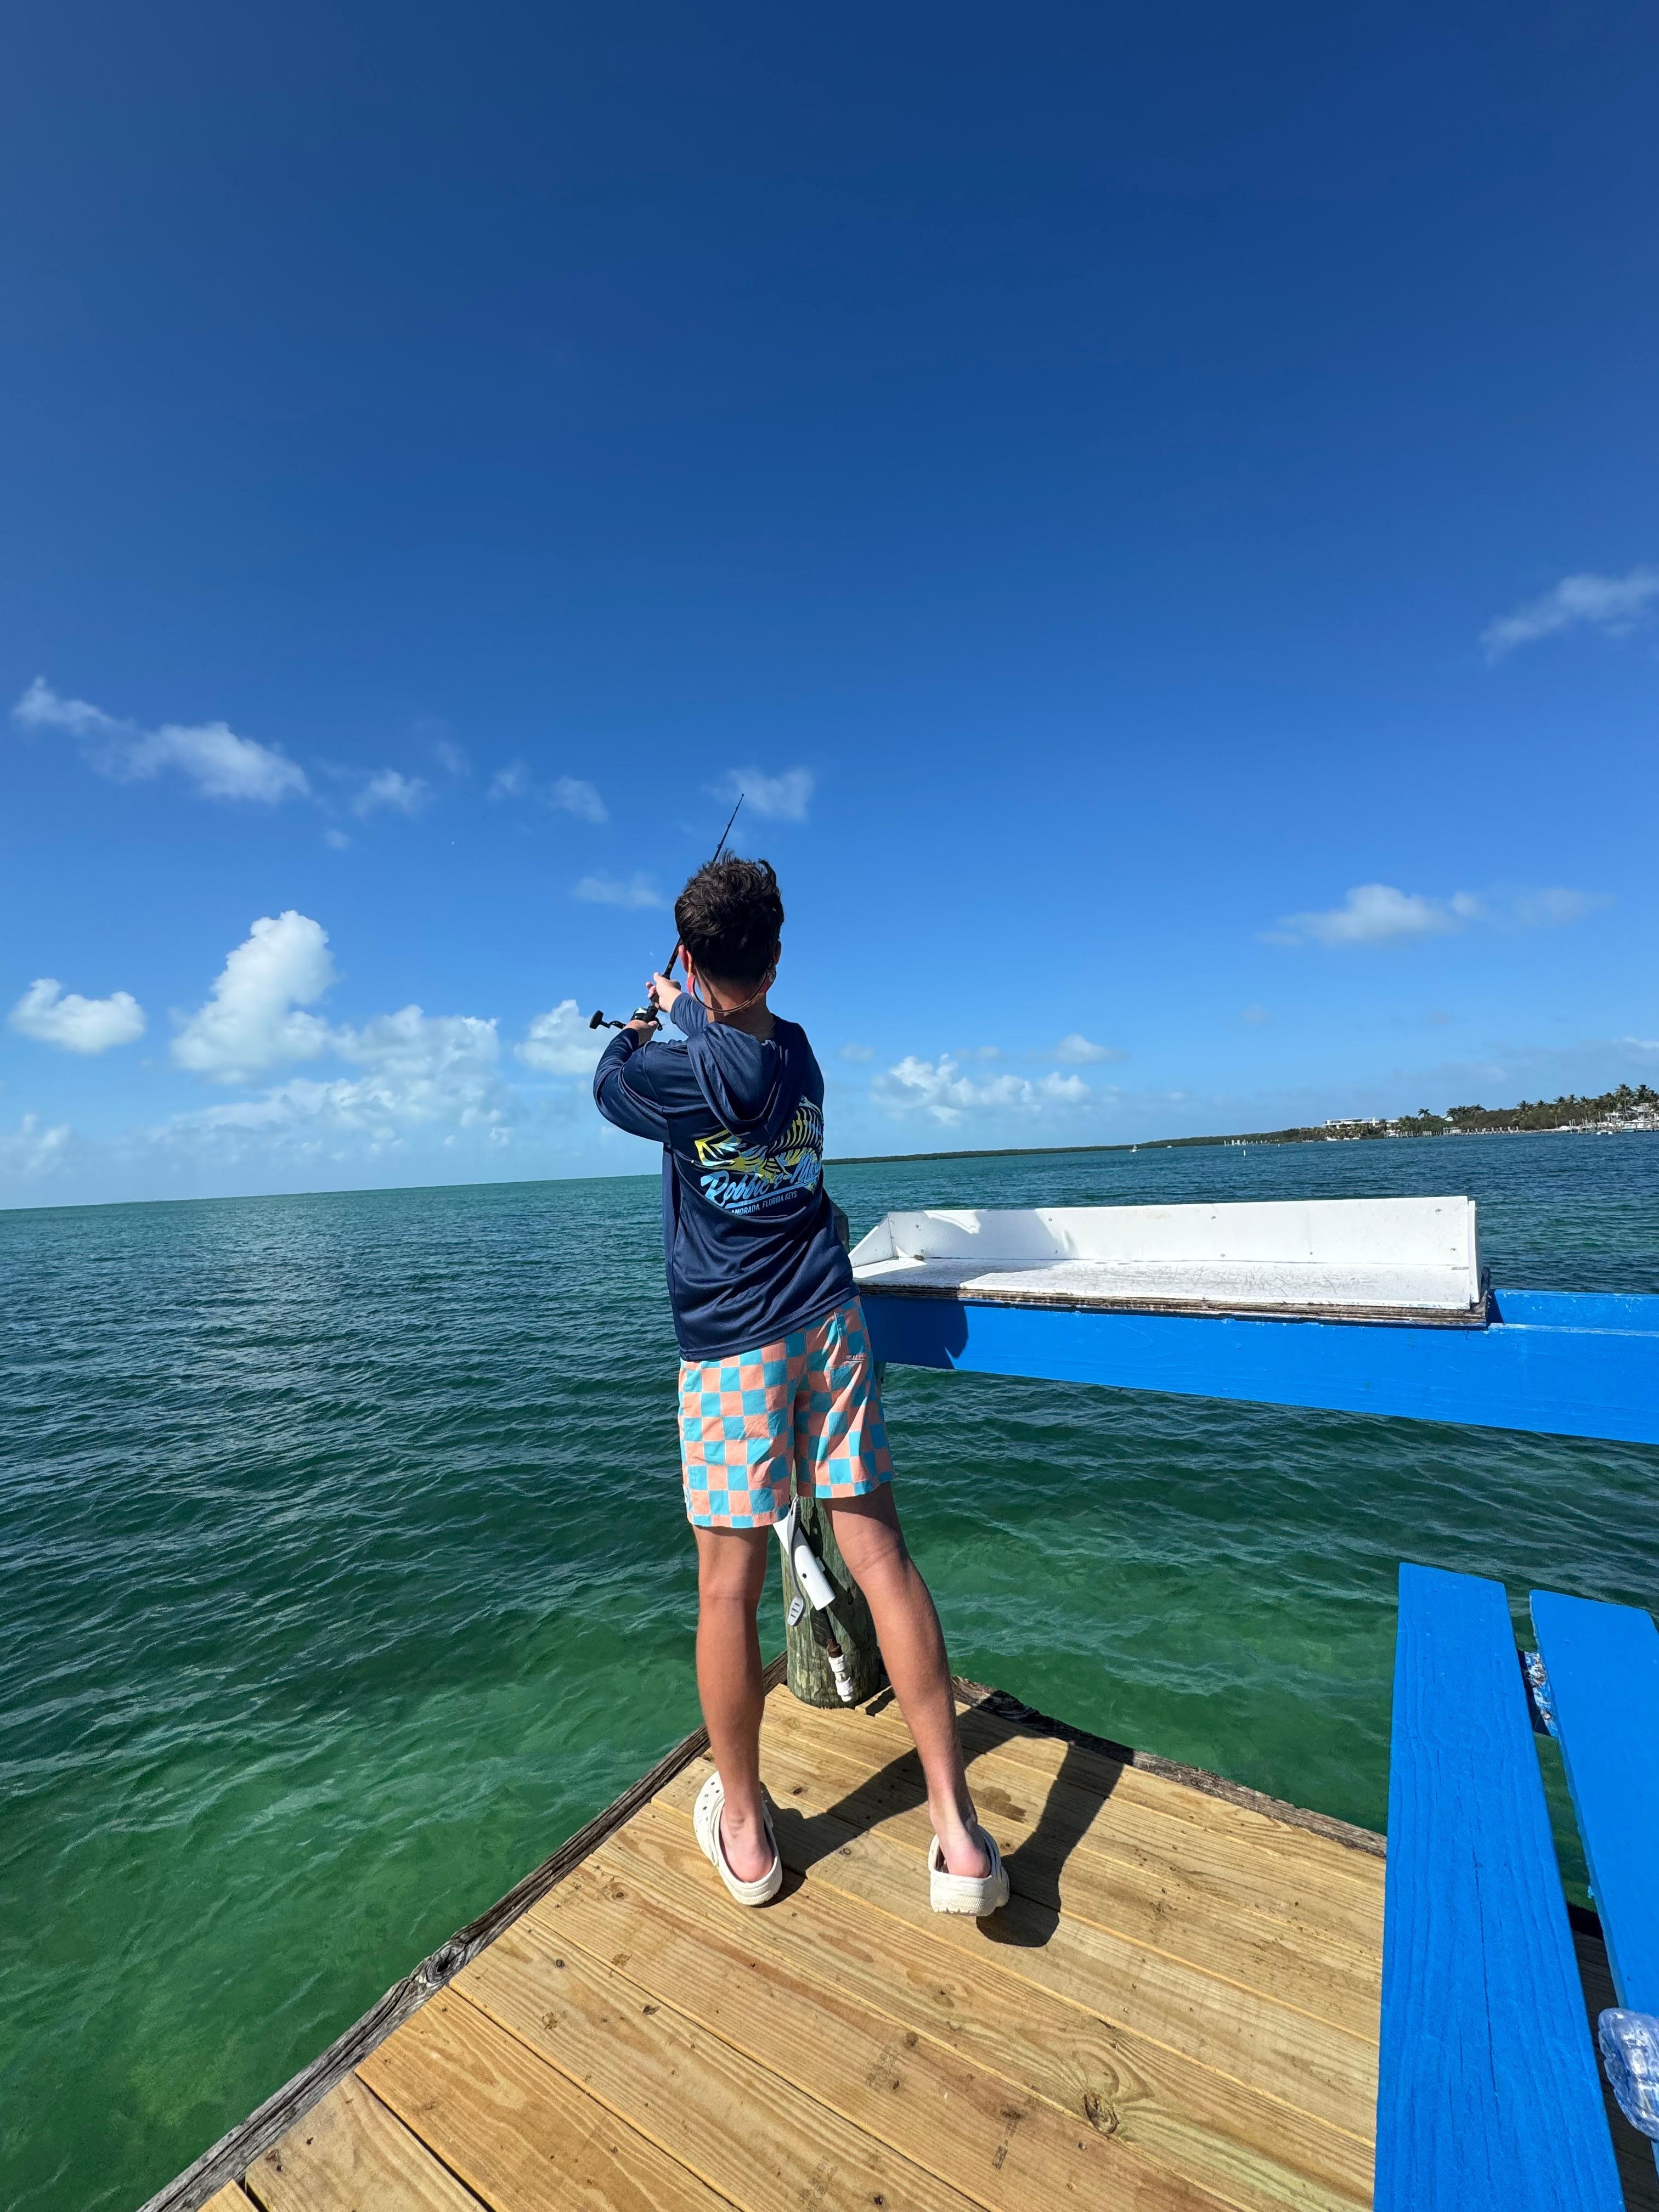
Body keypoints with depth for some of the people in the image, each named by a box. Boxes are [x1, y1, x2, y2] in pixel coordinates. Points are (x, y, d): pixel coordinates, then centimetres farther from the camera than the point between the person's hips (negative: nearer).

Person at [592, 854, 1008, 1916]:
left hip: (732, 1347, -4)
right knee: (880, 1554, 8)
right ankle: (960, 1836, 16)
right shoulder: (798, 1048, 3)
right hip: (832, 1321, 5)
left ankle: (745, 1831, 30)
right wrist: (683, 1016, 43)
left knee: (728, 1589, 10)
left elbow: (609, 1084, 11)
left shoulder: (683, 1069, -12)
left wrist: (648, 1019, 29)